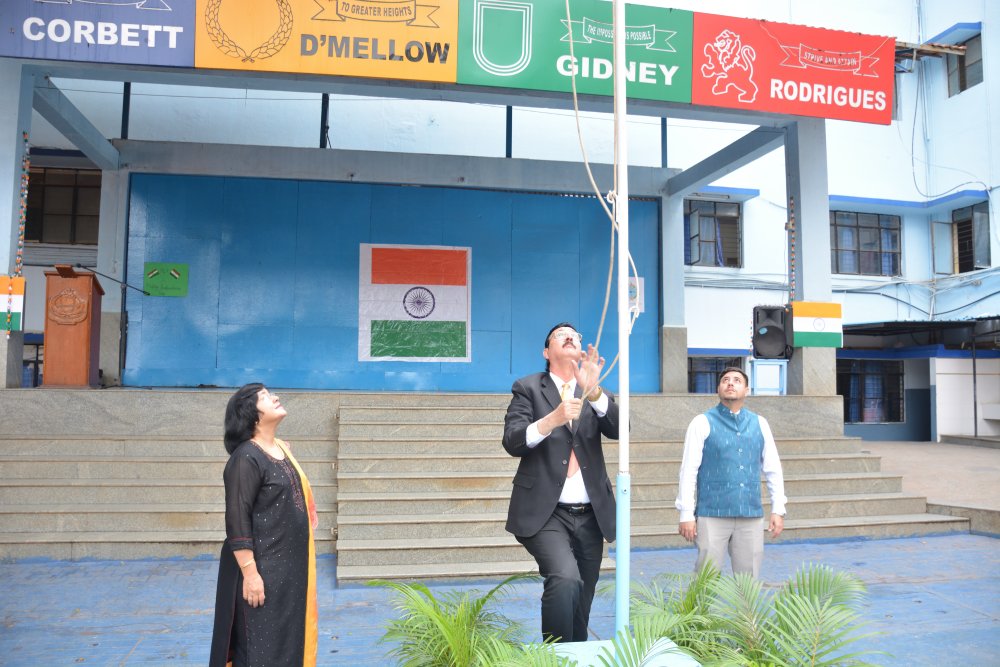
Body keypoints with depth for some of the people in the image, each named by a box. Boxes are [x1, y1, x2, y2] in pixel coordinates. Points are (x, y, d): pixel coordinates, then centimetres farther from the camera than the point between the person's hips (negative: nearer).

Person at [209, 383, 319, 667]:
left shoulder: (282, 449, 9)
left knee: (286, 639, 16)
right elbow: (237, 520, -19)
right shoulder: (246, 458, -17)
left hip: (288, 564, 8)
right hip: (263, 568, -8)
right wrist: (250, 573, -21)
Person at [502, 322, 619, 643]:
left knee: (581, 605, 11)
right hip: (545, 514, -4)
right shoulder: (528, 388, 4)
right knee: (566, 579, -26)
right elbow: (512, 442, -8)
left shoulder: (596, 392, 13)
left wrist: (593, 391, -22)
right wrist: (553, 418, -26)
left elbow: (619, 429, -5)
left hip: (590, 517, 4)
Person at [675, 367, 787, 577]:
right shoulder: (703, 423, 0)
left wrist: (778, 509, 10)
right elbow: (688, 471, -2)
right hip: (712, 515, -3)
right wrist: (686, 514, -6)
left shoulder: (759, 424, 11)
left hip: (751, 515, 3)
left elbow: (772, 469, 15)